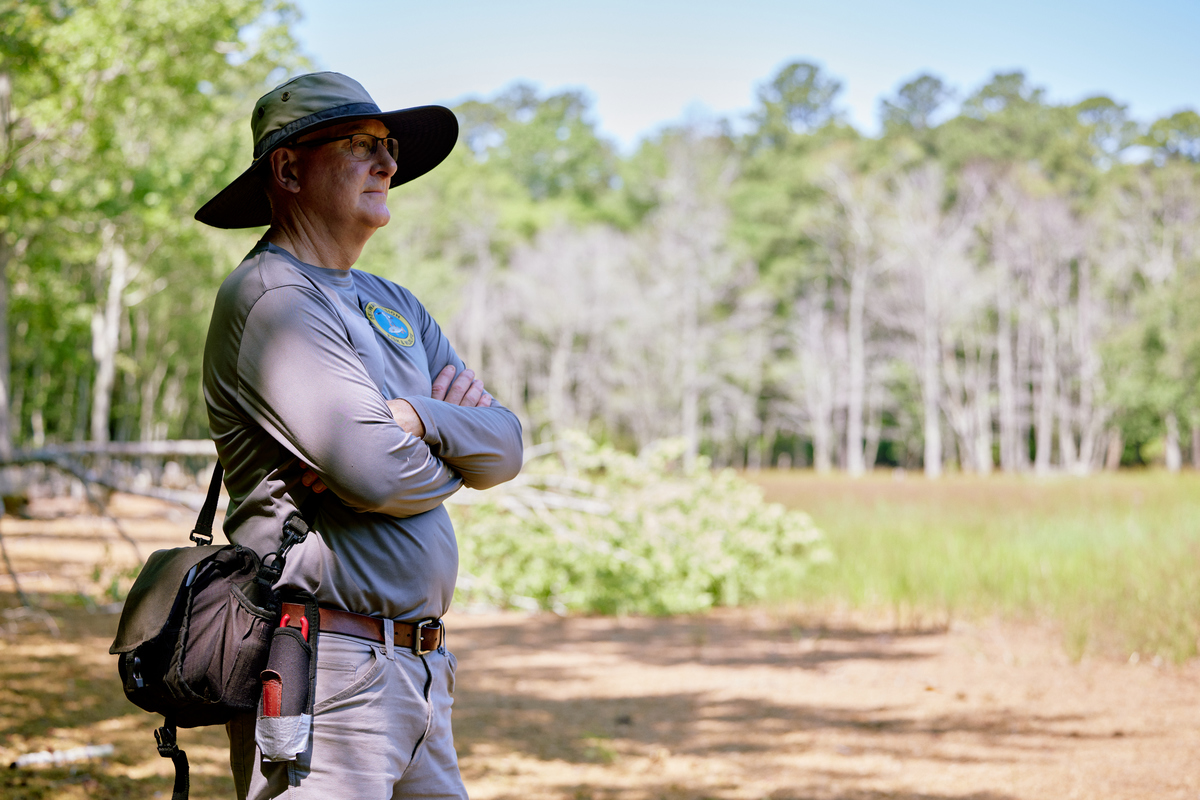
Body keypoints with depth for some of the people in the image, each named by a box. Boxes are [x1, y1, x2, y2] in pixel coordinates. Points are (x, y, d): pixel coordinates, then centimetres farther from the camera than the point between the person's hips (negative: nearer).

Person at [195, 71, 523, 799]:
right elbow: (377, 474, -21)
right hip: (324, 665, -9)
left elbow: (505, 446, 8)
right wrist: (451, 457, 1)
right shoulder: (271, 296, -10)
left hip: (421, 674, 9)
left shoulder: (394, 303, 19)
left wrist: (417, 419, -12)